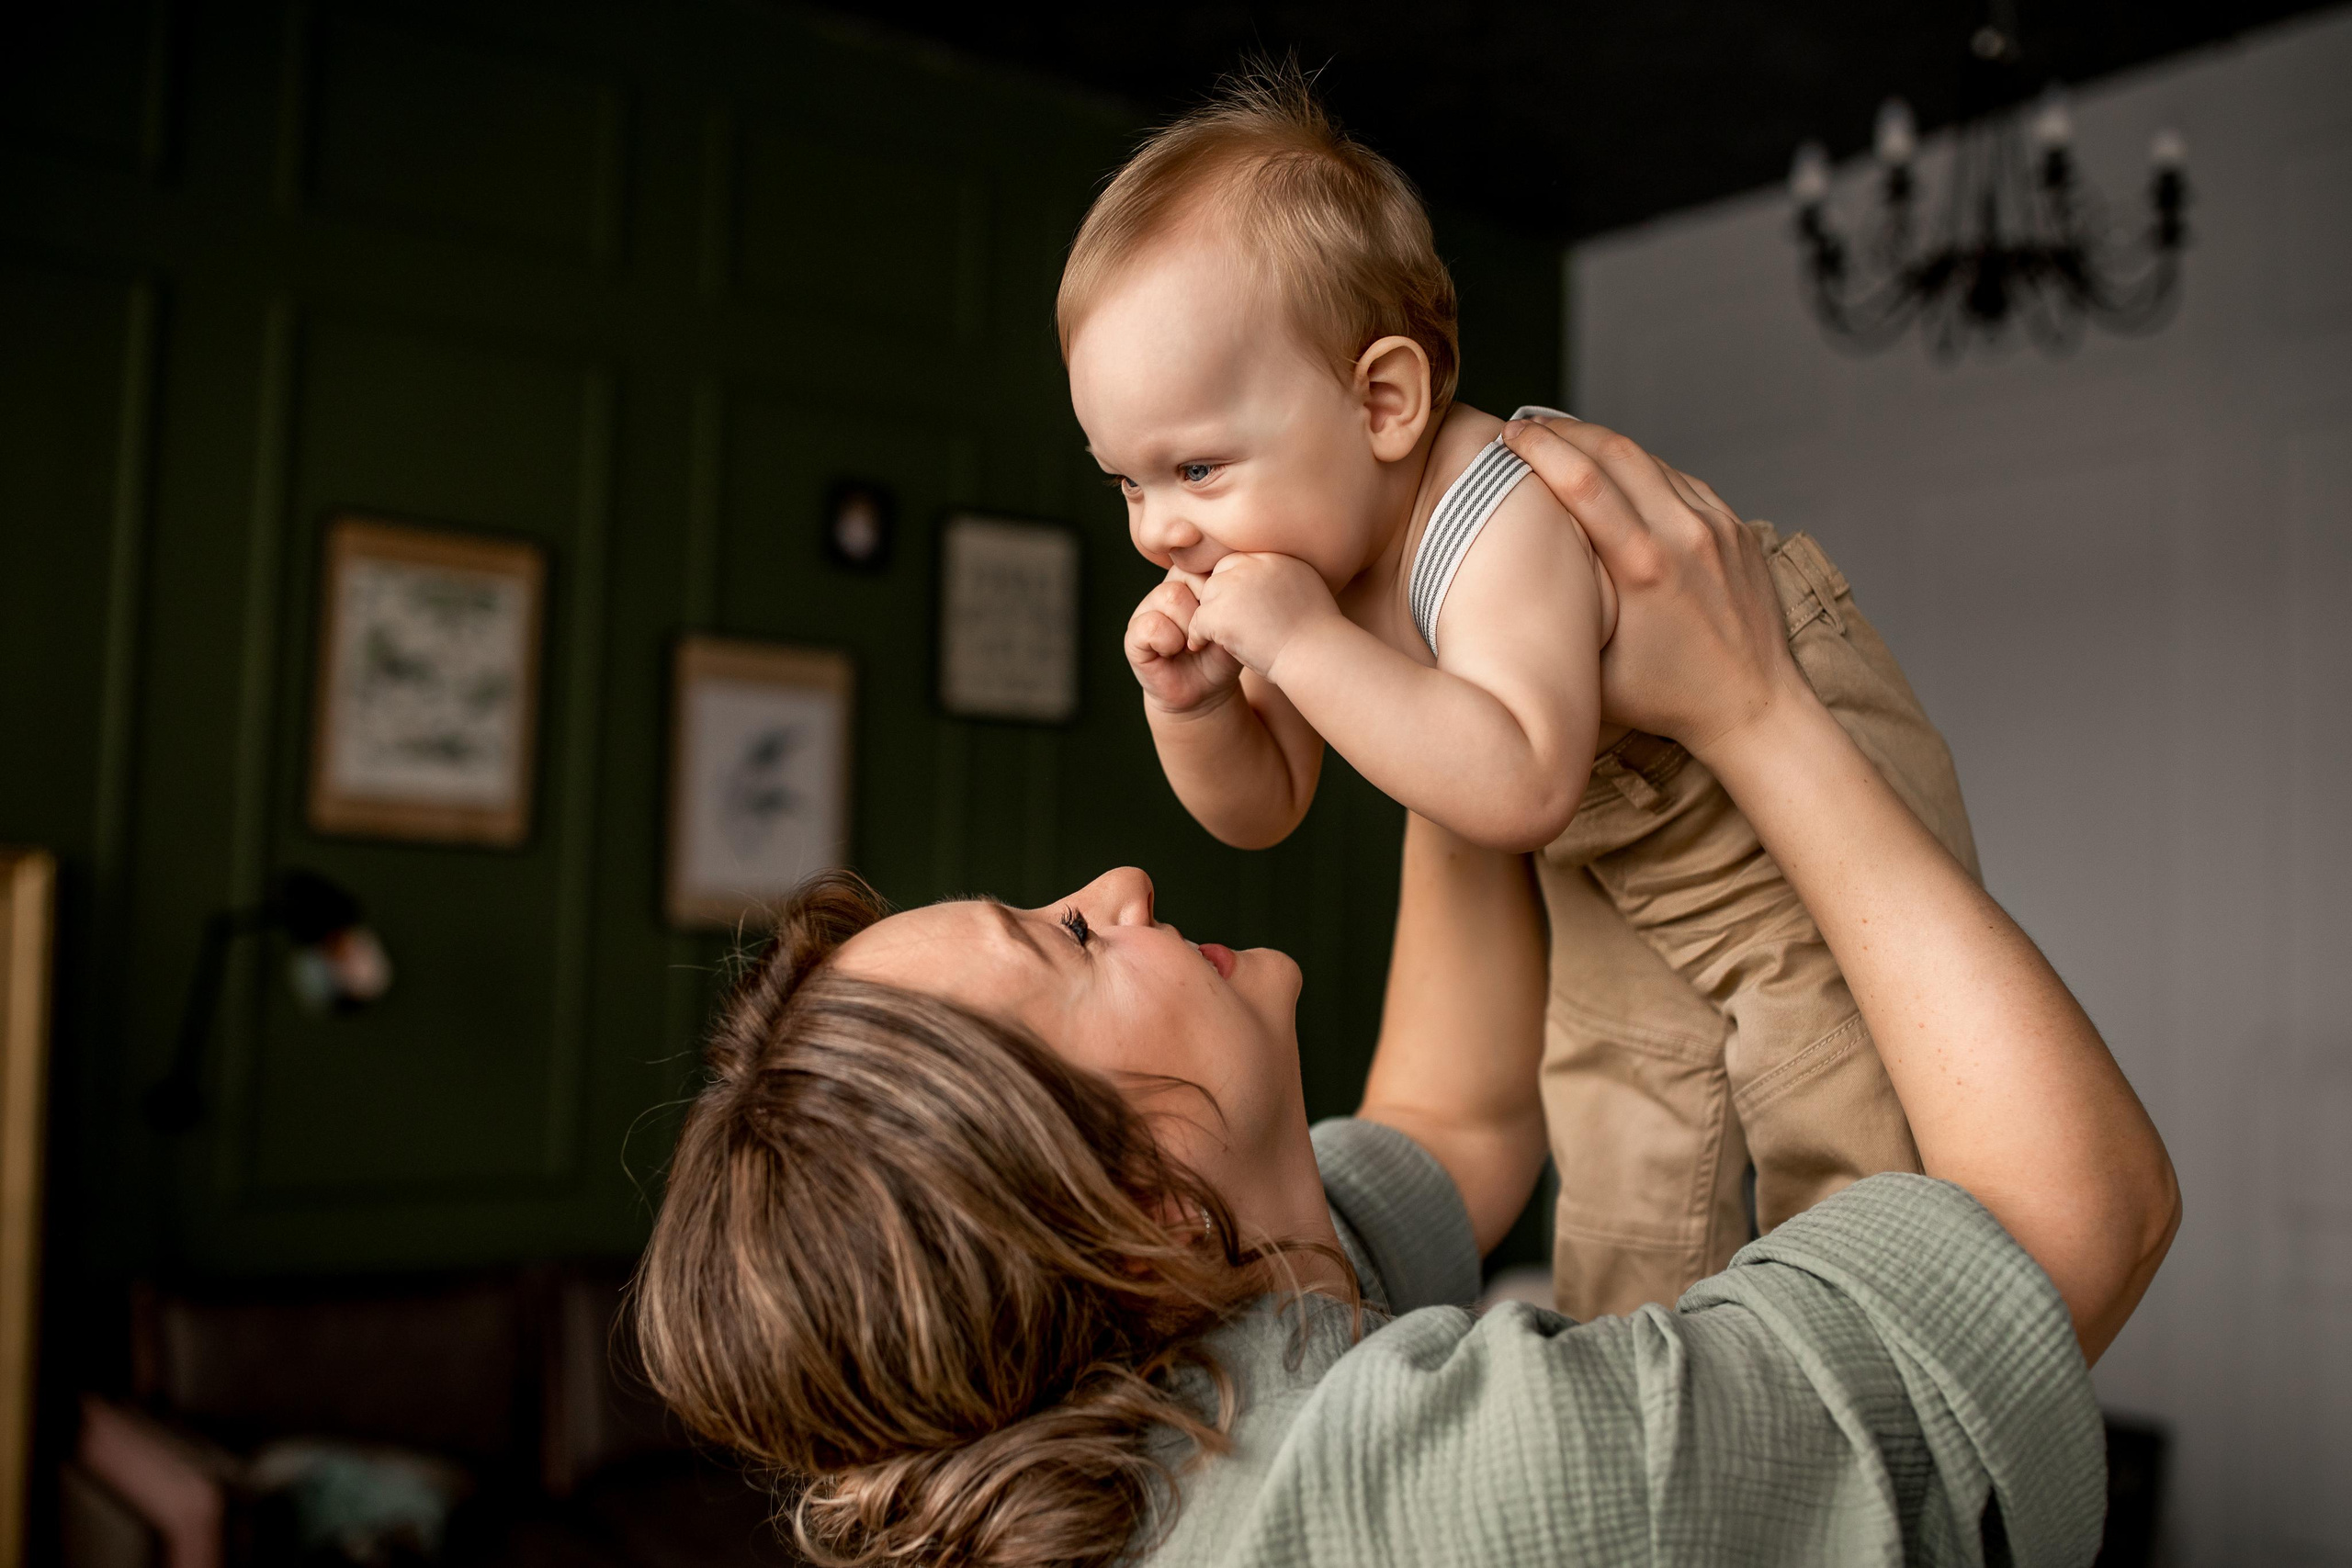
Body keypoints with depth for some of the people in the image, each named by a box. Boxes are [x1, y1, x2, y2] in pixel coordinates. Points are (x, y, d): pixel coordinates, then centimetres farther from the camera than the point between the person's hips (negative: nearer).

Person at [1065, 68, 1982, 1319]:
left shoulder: (1505, 530, -39)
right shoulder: (1301, 557, -13)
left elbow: (1520, 790, -53)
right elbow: (1261, 811, -5)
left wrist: (1305, 645, -52)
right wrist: (1192, 706, -26)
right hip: (1617, 851, 8)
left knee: (1837, 1141, -4)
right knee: (1616, 1153, 12)